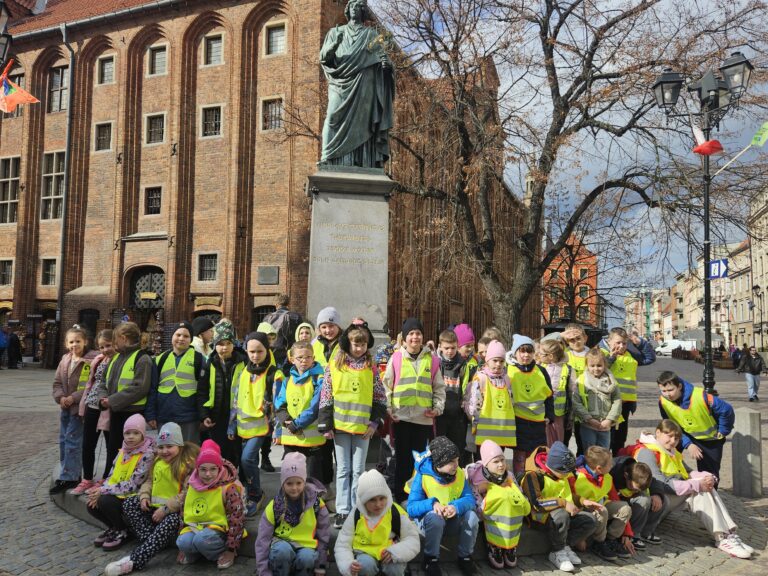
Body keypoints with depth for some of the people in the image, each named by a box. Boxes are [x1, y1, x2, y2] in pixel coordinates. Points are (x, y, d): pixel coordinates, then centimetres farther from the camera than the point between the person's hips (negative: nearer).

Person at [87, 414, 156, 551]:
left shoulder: (147, 454, -17)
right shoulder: (123, 451, 7)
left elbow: (133, 485, -20)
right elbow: (111, 477, 9)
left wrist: (103, 490, -20)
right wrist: (98, 492, -11)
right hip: (116, 493, 7)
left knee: (105, 502, -27)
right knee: (92, 505, -12)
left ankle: (122, 532, -2)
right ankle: (113, 528, 14)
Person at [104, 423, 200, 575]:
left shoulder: (188, 464, -15)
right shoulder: (158, 461, 10)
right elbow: (149, 481, 17)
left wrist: (165, 508, -24)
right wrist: (144, 496, -5)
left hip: (175, 510, -8)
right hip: (155, 506, 8)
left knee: (171, 521, -38)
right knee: (128, 503, -8)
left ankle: (135, 561, -38)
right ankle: (151, 543, -19)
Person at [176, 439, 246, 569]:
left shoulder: (228, 488, -15)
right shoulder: (191, 486, 2)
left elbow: (236, 519, -13)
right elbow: (184, 513, 13)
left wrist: (231, 550, -13)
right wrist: (183, 548, 13)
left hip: (218, 530, -4)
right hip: (194, 528, 4)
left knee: (201, 539, -35)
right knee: (183, 541, -28)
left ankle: (220, 554, -7)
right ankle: (193, 553, 4)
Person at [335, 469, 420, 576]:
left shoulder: (396, 513, -12)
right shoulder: (355, 516, -10)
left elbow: (413, 540, -7)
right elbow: (342, 545, -6)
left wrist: (395, 552, -27)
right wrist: (348, 565, -28)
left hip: (389, 557, 0)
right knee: (366, 564, -34)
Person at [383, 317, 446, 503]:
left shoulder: (432, 360, 4)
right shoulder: (396, 358, -1)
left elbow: (439, 387, 9)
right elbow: (387, 385, 2)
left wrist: (438, 407, -2)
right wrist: (389, 409, -4)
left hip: (424, 417, 1)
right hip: (401, 416, -1)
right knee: (403, 459, 7)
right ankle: (400, 497, 19)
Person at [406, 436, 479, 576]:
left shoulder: (459, 474, -8)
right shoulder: (422, 476, -20)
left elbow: (470, 499, -15)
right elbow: (411, 508, -23)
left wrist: (456, 506, -37)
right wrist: (432, 503, -41)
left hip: (453, 520, 3)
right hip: (428, 521, -3)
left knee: (471, 516, -25)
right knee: (435, 517, -37)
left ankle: (465, 557, -2)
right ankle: (431, 559, -14)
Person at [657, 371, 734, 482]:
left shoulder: (700, 396, -36)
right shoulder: (663, 401, -24)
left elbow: (727, 410, -22)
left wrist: (723, 431, -10)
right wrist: (687, 444, -24)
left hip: (712, 439, -1)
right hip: (691, 438, 2)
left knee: (711, 474, 7)